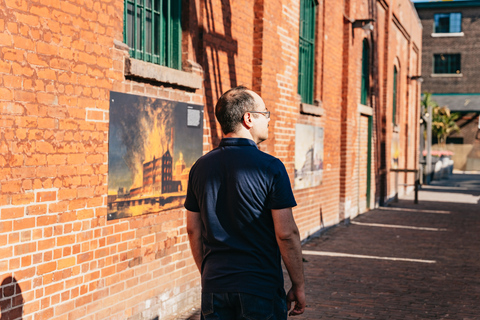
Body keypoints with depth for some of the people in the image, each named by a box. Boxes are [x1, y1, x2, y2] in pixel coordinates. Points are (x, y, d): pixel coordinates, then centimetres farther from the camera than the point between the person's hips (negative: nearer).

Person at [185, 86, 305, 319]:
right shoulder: (270, 167, -12)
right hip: (261, 288, -4)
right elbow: (286, 232, -14)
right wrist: (298, 285, -3)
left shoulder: (200, 167, 3)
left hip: (214, 288, 5)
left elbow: (193, 229, 8)